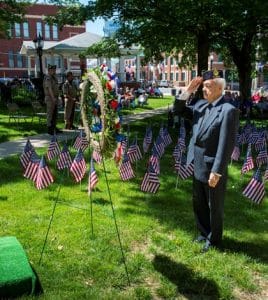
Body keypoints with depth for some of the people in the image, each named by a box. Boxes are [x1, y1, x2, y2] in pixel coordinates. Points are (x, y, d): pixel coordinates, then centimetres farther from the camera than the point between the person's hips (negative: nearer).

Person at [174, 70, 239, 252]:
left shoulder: (228, 110, -19)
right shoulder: (200, 105, 4)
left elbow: (226, 145, -22)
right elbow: (179, 110, 14)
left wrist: (216, 172, -22)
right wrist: (188, 92, -2)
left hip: (212, 168, -7)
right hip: (198, 166, 8)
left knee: (214, 207, 12)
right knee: (199, 204, 22)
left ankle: (214, 240, 32)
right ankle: (204, 233, 42)